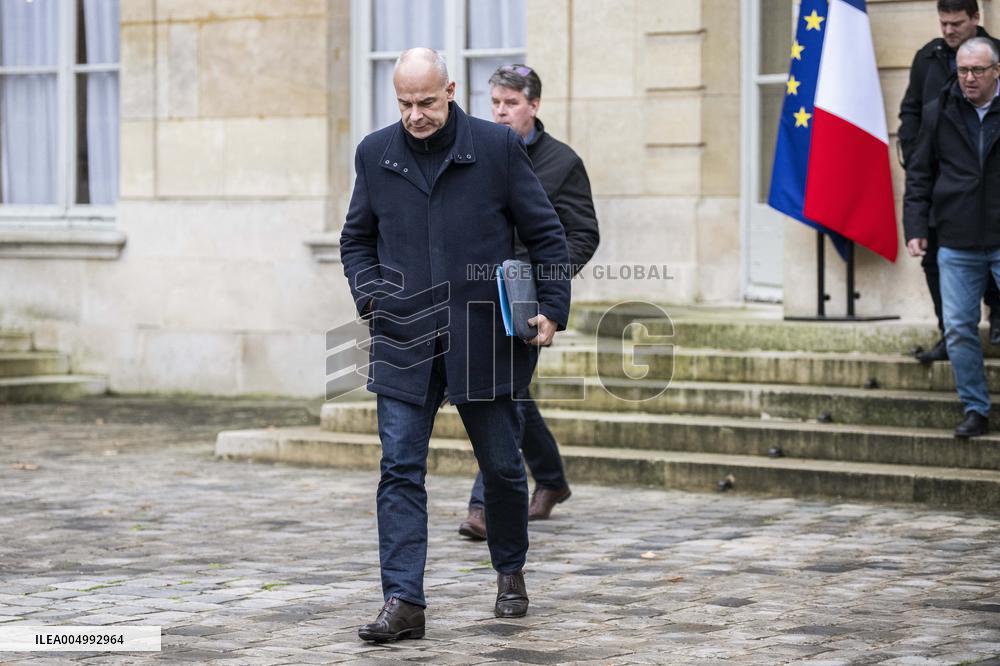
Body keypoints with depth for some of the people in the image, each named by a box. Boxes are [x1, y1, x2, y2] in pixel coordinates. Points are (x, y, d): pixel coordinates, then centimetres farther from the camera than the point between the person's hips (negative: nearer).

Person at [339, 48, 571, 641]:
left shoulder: (497, 146, -3)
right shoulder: (376, 154, 5)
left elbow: (546, 234, 3)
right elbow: (357, 239, 17)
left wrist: (553, 307, -5)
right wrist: (371, 296, 0)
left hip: (483, 340, -1)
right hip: (404, 342, 2)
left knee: (502, 466, 10)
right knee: (401, 470, -7)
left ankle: (511, 572, 34)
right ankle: (404, 603, -7)